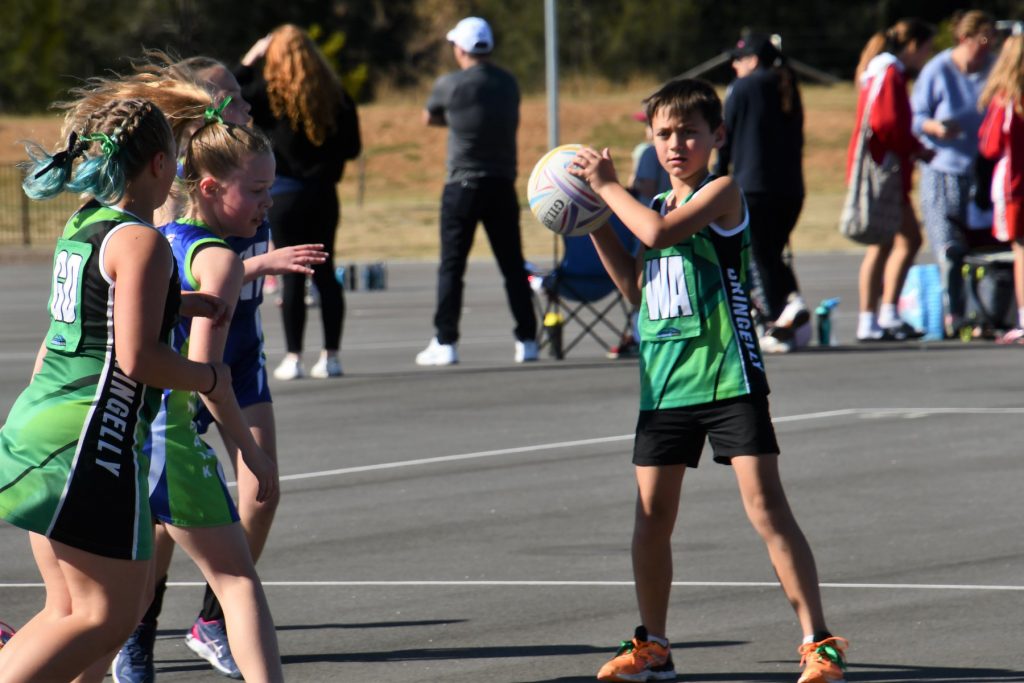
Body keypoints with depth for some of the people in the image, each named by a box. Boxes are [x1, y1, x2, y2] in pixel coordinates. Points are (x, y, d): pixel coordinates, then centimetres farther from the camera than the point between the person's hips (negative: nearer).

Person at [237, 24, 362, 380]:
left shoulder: (270, 91, -8)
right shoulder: (334, 94, 4)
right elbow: (352, 147, 8)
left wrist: (248, 61, 6)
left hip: (285, 193, -4)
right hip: (323, 192, 4)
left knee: (291, 275, -1)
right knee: (325, 273, 10)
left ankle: (293, 358, -2)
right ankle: (330, 357, 11)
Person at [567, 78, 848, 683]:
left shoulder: (722, 193, -7)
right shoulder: (659, 204, 16)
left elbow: (659, 232, -21)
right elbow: (636, 287, 20)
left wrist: (608, 186, -8)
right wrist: (596, 225, 13)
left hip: (728, 376, -7)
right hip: (665, 382, 7)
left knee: (767, 508, -11)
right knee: (652, 515, 10)